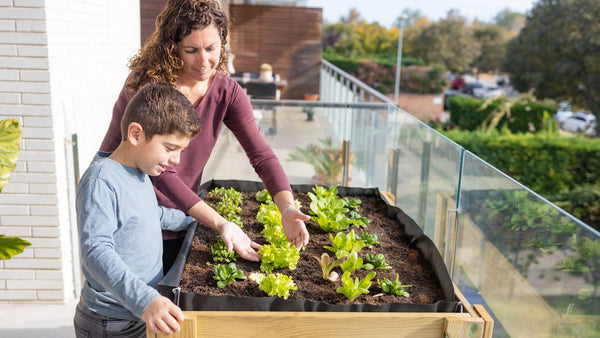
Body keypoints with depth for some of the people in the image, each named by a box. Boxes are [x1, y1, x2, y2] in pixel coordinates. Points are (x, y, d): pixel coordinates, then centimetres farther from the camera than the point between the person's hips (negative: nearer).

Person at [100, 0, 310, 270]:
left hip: (176, 219, 4)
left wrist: (287, 208, -26)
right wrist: (219, 224, -32)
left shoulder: (226, 91, -6)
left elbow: (261, 153, -10)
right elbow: (161, 172, -26)